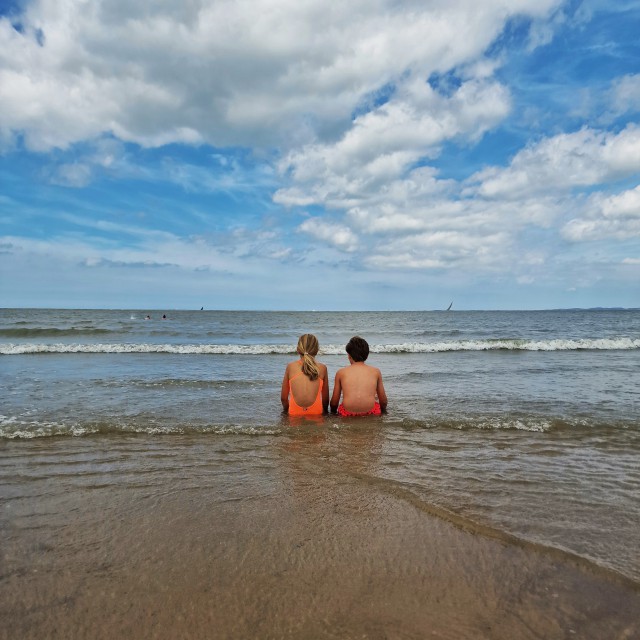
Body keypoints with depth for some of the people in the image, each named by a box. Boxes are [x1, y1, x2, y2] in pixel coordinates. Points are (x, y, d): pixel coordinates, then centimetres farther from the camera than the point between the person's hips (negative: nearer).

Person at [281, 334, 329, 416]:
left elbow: (283, 397, 8)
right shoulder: (322, 368, 3)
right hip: (316, 413, 1)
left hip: (294, 413, 0)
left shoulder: (290, 366, 3)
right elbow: (325, 398, 10)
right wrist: (324, 411, 27)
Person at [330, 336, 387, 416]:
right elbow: (383, 401, 18)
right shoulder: (376, 371, 12)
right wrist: (383, 411, 39)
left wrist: (333, 412, 35)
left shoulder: (341, 372, 11)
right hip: (371, 413, 1)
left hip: (347, 414, -1)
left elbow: (334, 403, 14)